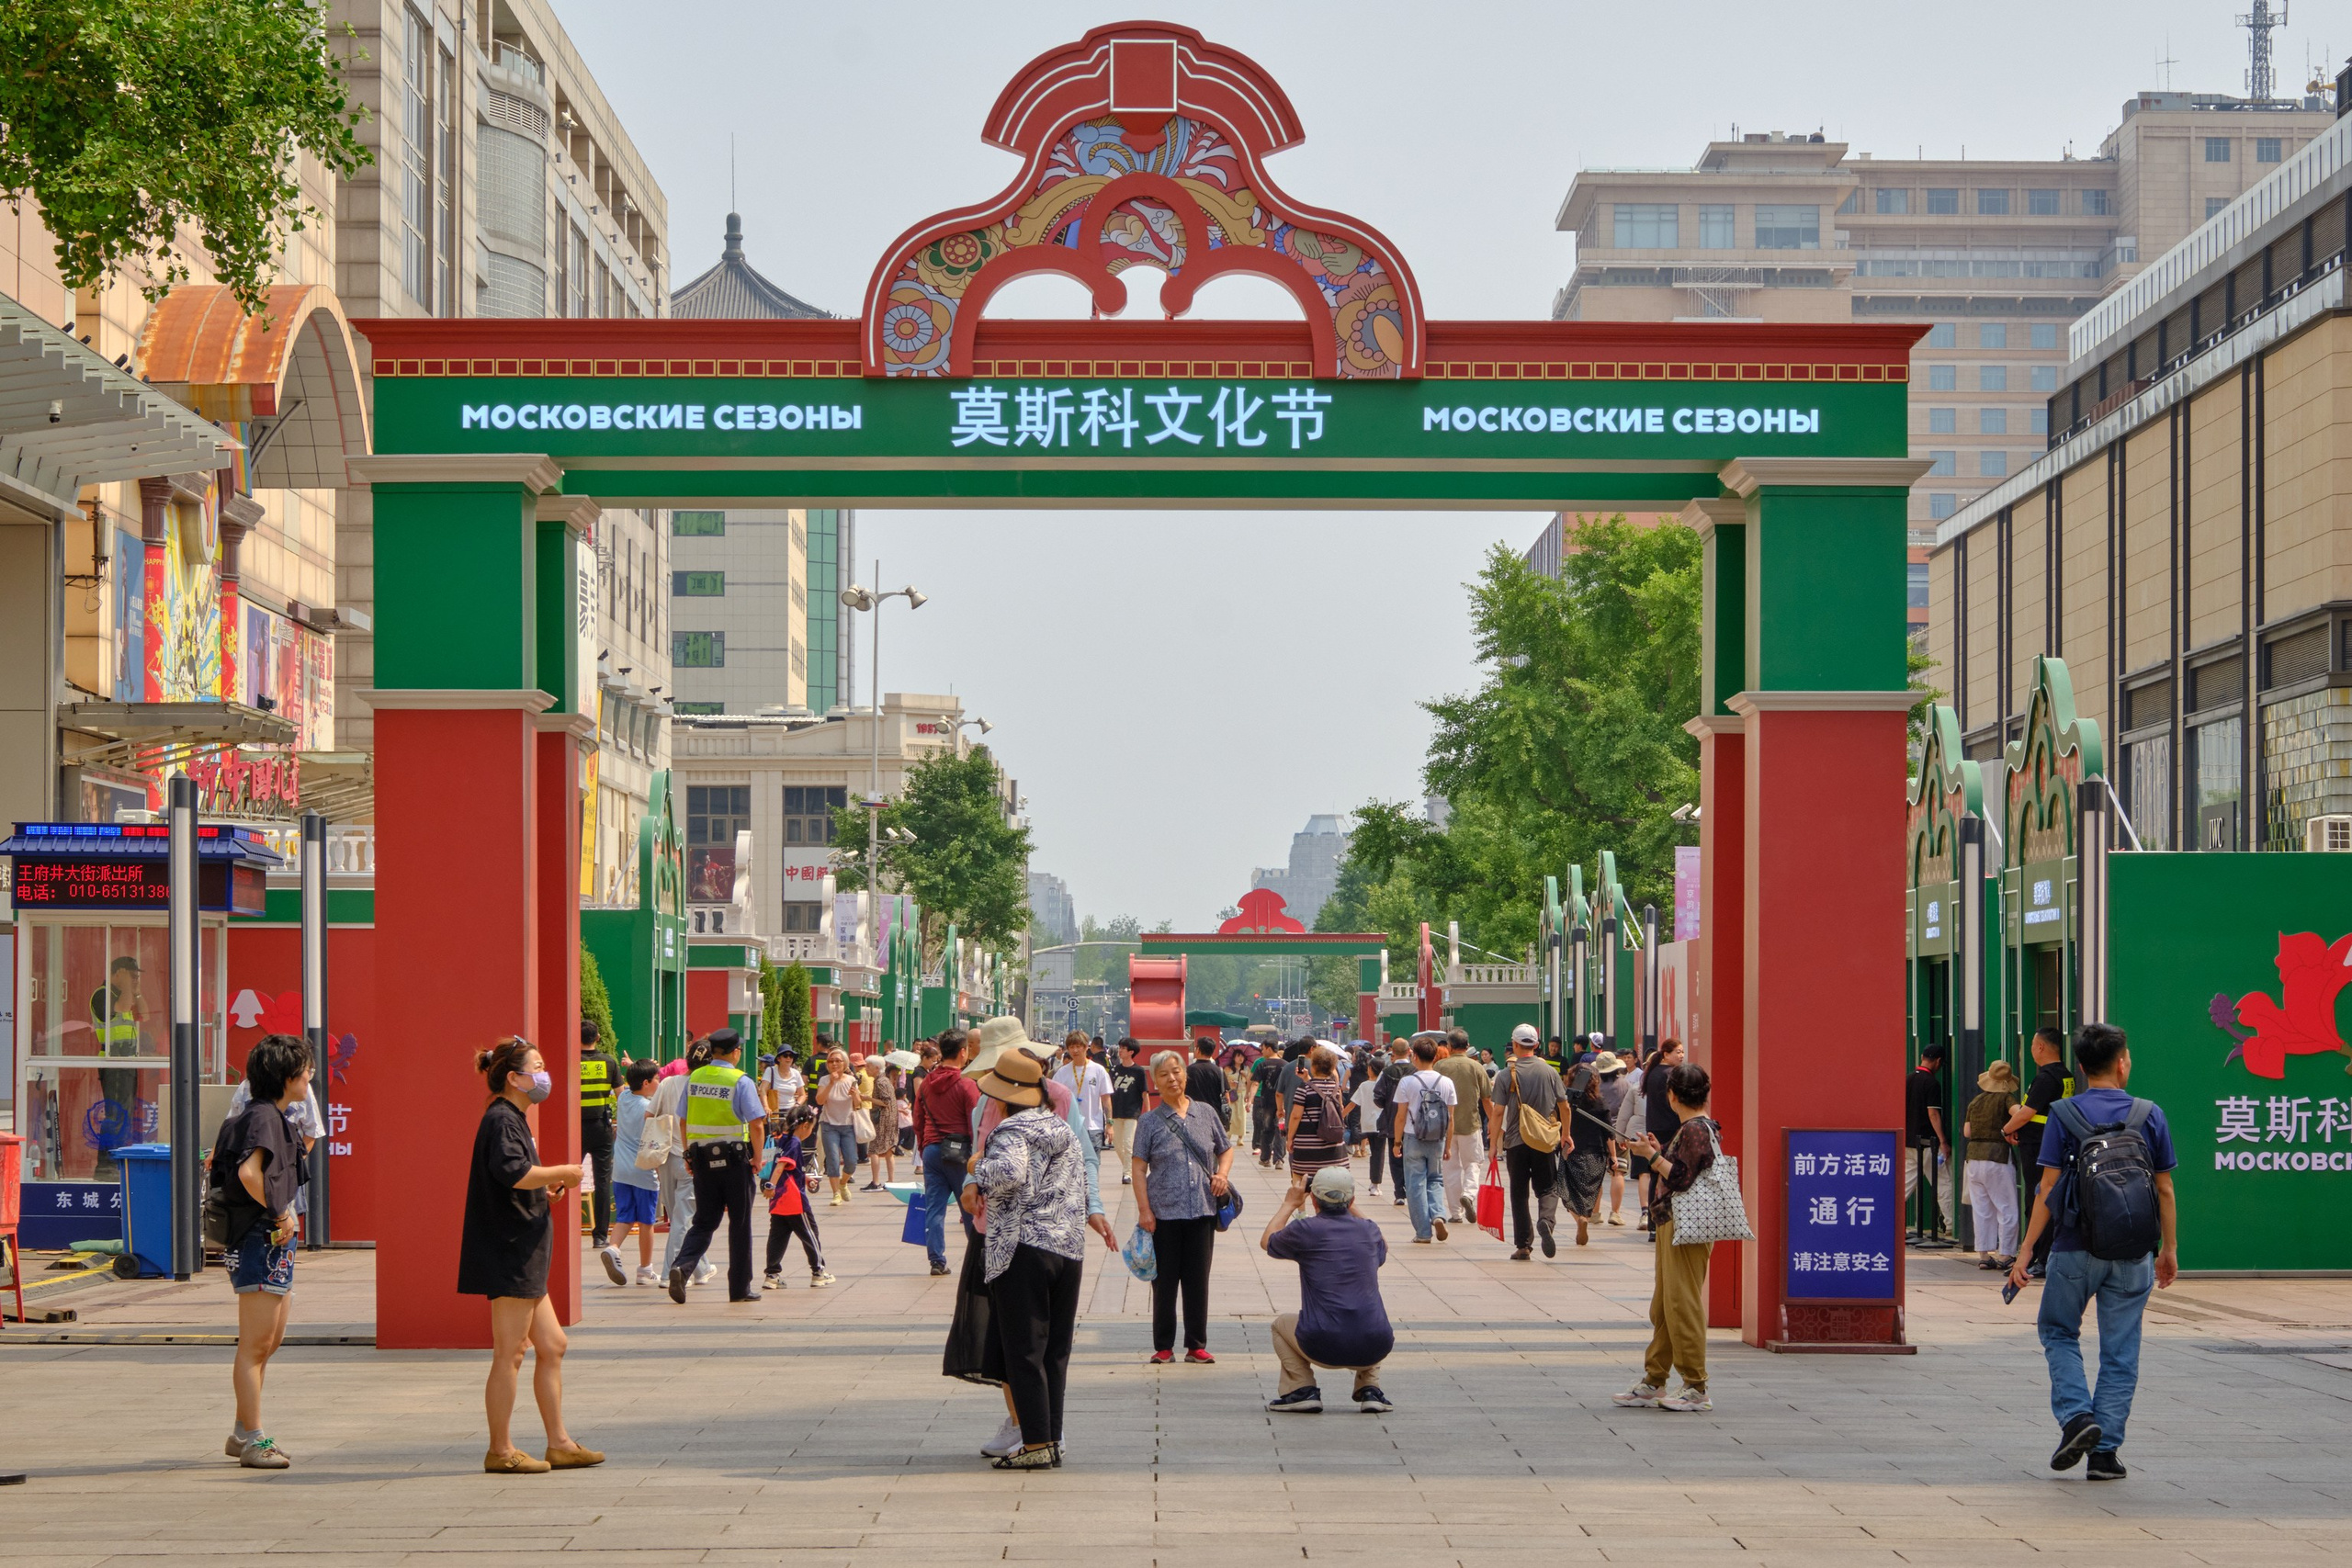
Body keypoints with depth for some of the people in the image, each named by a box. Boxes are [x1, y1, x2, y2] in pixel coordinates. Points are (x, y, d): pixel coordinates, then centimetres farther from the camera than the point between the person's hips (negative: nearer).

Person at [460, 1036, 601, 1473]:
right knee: (510, 1355, -4)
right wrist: (562, 1173, -18)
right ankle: (500, 1451, 1)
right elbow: (513, 1171, -31)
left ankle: (559, 1444, 18)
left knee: (551, 1346, 13)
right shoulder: (501, 1120, -13)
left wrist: (545, 1188, 14)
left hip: (523, 1256, 11)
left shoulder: (511, 1120, 19)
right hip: (509, 1253, -11)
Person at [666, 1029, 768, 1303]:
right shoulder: (741, 1082, -10)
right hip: (734, 1158, -4)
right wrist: (757, 1157, -2)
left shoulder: (694, 1078, 5)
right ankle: (740, 1288, 12)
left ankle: (682, 1266, -15)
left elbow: (684, 1120, 9)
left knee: (704, 1221, 11)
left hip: (702, 1158, 4)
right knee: (740, 1223, 7)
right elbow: (756, 1124, -15)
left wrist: (688, 1156, 17)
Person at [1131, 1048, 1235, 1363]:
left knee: (1198, 1280, 6)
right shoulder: (1151, 1122, 0)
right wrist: (1144, 1210, -9)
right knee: (1165, 1281, 3)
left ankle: (1196, 1345, 15)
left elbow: (1226, 1149, 19)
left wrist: (1222, 1174, -1)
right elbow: (1139, 1169, -1)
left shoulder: (1205, 1114, 7)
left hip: (1202, 1210, 2)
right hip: (1164, 1213, -2)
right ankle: (1163, 1346, 12)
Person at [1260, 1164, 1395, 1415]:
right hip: (1373, 1351, 3)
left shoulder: (1305, 1230, -3)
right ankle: (1370, 1389, 18)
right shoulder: (1369, 1230, 8)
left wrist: (1290, 1204, 32)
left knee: (1282, 1324, 28)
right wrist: (1350, 1209, 38)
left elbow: (1267, 1241, 21)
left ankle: (1302, 1390, 12)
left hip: (1323, 1349, -3)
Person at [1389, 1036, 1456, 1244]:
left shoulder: (1407, 1082, -8)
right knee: (1436, 1180, 18)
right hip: (1437, 1141, 3)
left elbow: (1401, 1116, -5)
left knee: (1415, 1184, 4)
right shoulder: (1446, 1083, 0)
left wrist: (1397, 1142, 5)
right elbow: (1450, 1118, 3)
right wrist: (1448, 1145, 12)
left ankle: (1423, 1232, 4)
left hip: (1414, 1139, -3)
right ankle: (1438, 1215, -8)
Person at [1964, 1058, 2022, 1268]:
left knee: (1982, 1209, 9)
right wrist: (2007, 1129, -12)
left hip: (1974, 1157, 6)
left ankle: (1986, 1253, 10)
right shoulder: (2006, 1098, -6)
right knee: (2006, 1209, 1)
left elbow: (1967, 1131, 12)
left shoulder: (1975, 1101, 11)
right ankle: (2004, 1255, 0)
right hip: (1997, 1157, -6)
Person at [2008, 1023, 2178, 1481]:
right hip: (2133, 1254, 1)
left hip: (2075, 1249, -1)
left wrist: (2025, 1251, -3)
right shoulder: (2150, 1116, 0)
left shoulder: (2063, 1115, -5)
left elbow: (2048, 1189, -6)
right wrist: (2169, 1249, 15)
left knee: (2058, 1332, 18)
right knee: (2120, 1352, 8)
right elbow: (2164, 1190, 4)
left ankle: (2076, 1415, -1)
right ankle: (2105, 1451, 7)